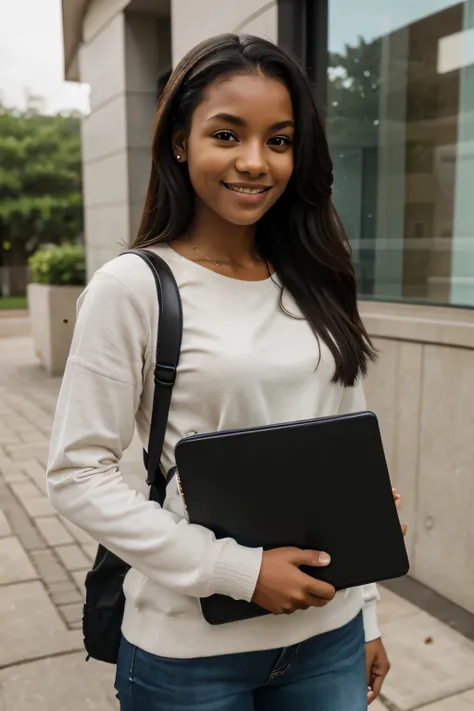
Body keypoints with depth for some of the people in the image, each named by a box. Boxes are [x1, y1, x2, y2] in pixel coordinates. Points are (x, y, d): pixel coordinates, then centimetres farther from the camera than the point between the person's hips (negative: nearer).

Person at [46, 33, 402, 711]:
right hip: (190, 651, -4)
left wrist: (366, 616, 10)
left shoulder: (315, 286, 2)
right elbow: (78, 474, -13)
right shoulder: (133, 286, -13)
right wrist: (239, 570, -18)